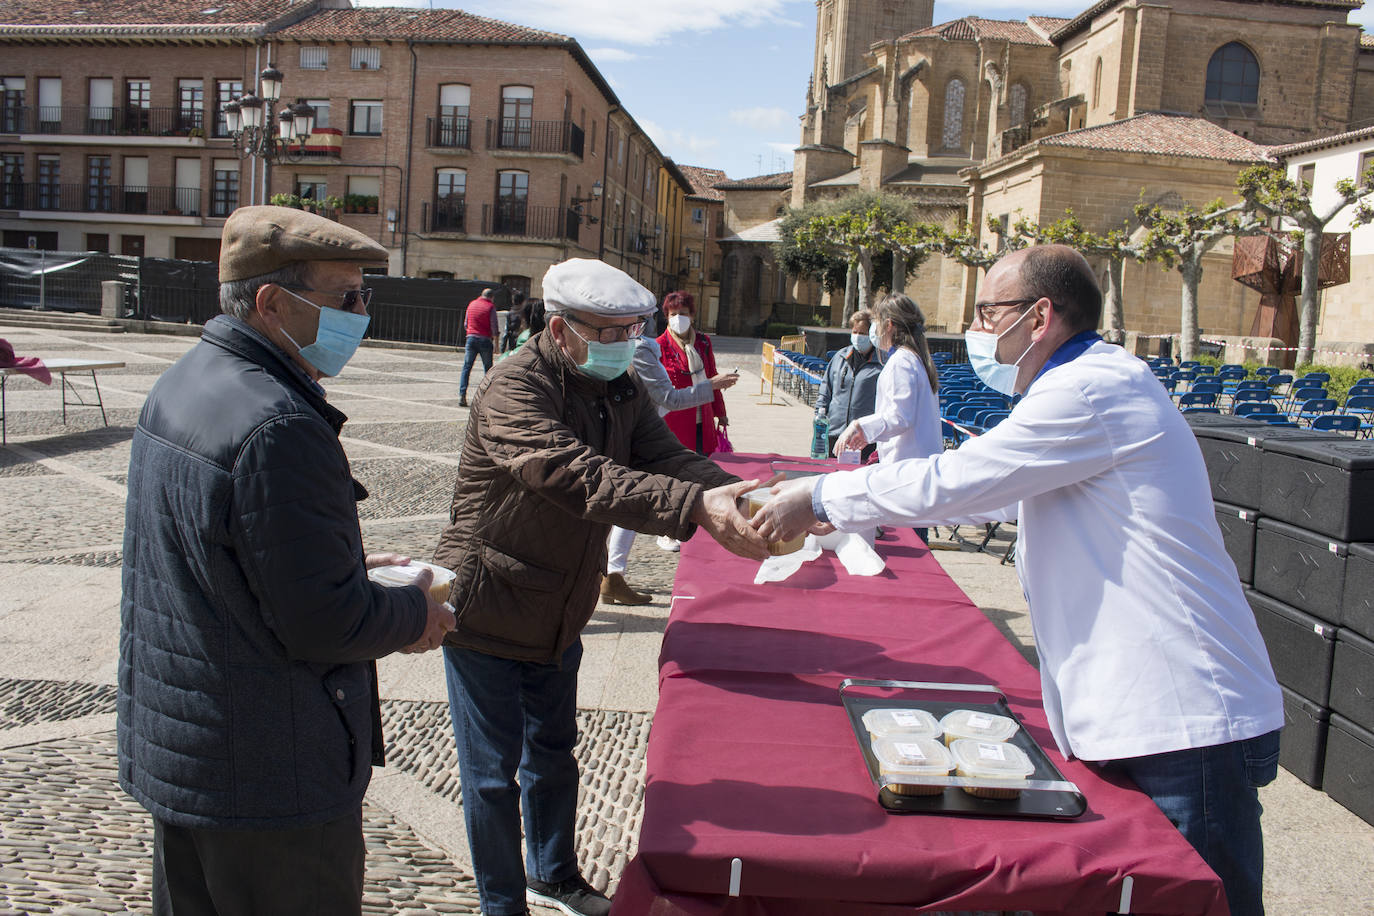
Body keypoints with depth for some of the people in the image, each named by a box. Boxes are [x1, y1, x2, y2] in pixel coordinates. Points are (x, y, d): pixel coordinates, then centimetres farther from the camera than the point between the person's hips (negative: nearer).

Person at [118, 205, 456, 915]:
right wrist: (416, 613, -7)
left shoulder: (185, 383, 7)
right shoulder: (278, 428, -27)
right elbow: (321, 623, -26)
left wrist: (346, 566, 11)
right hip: (270, 777, -10)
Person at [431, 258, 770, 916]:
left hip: (558, 618, 8)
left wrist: (741, 499, -28)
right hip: (487, 615, -8)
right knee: (493, 774, 7)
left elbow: (668, 458, -8)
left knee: (554, 752, 24)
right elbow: (582, 477, -42)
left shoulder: (620, 388, 2)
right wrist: (696, 507, -52)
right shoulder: (514, 389, -26)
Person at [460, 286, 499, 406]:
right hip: (485, 339, -3)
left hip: (471, 338, 3)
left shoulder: (471, 304, 10)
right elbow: (493, 326, -7)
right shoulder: (490, 306, -3)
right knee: (487, 368, 7)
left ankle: (462, 395, -10)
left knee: (466, 367, 1)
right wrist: (495, 341, 0)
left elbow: (465, 324, 14)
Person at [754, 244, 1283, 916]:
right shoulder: (1092, 383, 17)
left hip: (1185, 724, -10)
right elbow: (983, 487, 23)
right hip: (1144, 711, 10)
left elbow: (949, 482, -19)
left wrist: (821, 497, -7)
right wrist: (845, 507, 20)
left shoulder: (1091, 392, -17)